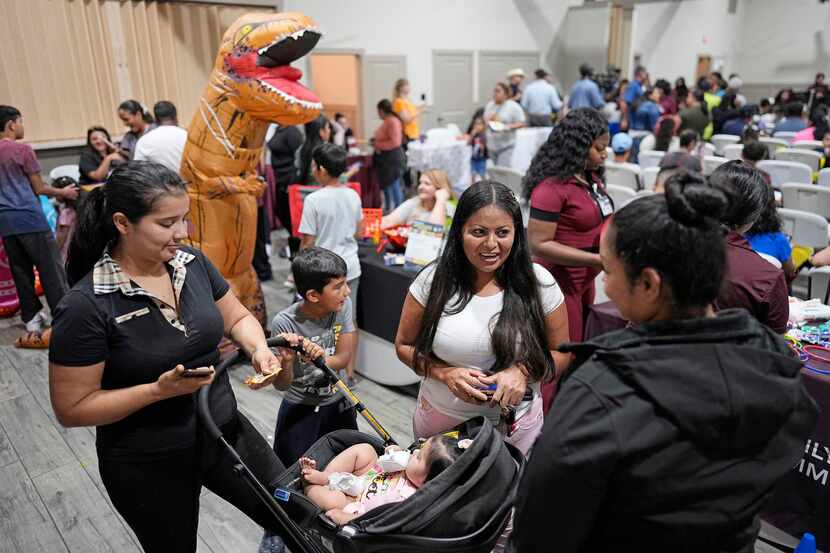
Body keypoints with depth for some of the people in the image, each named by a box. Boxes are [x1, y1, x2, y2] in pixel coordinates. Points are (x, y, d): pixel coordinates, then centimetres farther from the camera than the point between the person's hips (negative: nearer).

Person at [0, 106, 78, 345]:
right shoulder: (23, 149, -7)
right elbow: (38, 188, -5)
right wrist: (63, 193, 11)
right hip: (28, 218, -7)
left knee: (20, 271, 10)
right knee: (51, 270, -3)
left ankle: (31, 318, 15)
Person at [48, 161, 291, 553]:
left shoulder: (193, 263, -7)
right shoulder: (85, 306, -22)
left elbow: (237, 317, 7)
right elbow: (71, 408, -15)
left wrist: (259, 349, -14)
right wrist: (159, 390, -26)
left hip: (224, 431, 4)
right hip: (146, 465, -4)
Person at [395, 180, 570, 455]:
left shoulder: (539, 284, -12)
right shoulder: (433, 280, -12)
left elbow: (561, 354, -1)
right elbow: (404, 345, -2)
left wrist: (522, 371, -20)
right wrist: (445, 373, -19)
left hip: (514, 422, 0)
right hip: (440, 418, 1)